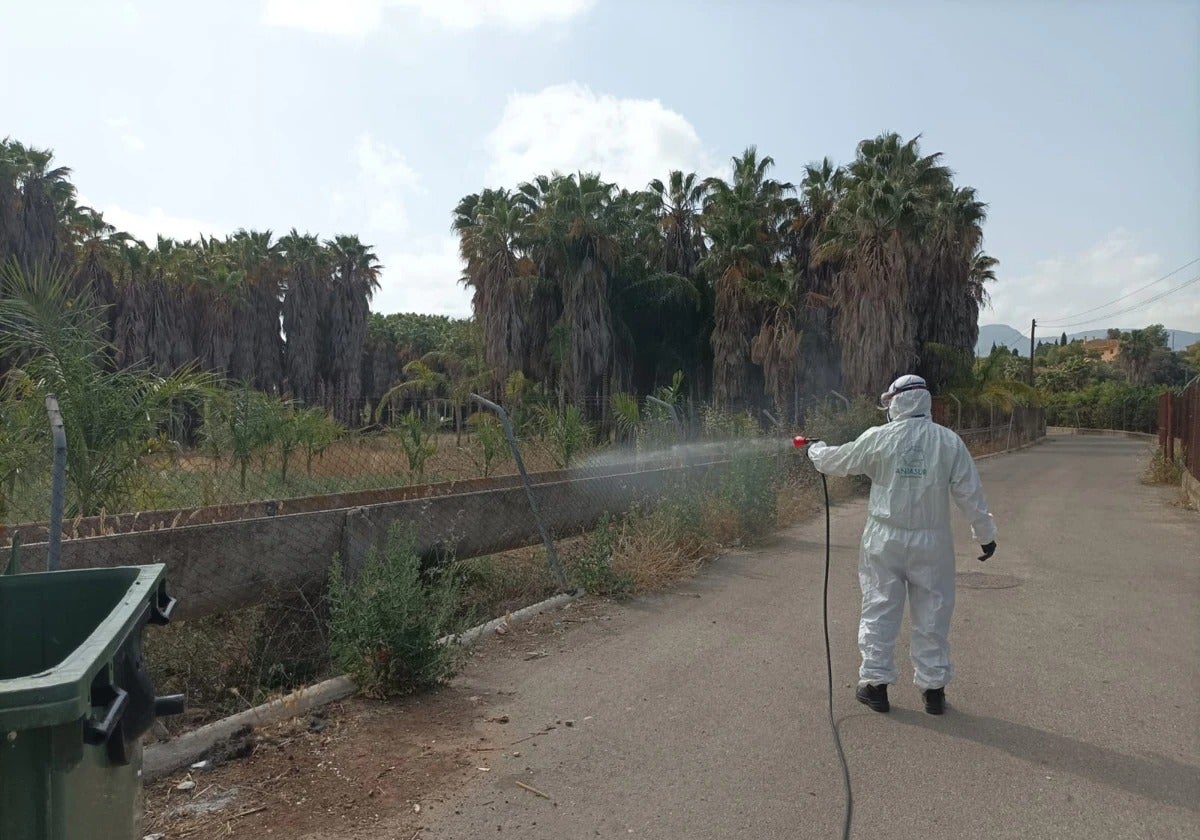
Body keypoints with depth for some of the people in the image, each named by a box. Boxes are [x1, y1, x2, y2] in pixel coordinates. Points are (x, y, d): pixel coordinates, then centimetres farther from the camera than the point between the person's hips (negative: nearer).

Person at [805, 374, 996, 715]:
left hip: (885, 540, -1)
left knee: (879, 610, 9)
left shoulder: (878, 438, -7)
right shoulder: (950, 441, -5)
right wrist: (985, 533, 10)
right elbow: (970, 493, -2)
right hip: (931, 542, 1)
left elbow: (836, 461, 6)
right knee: (932, 616, 11)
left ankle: (875, 683, 17)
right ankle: (933, 688, 20)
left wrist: (814, 449, 27)